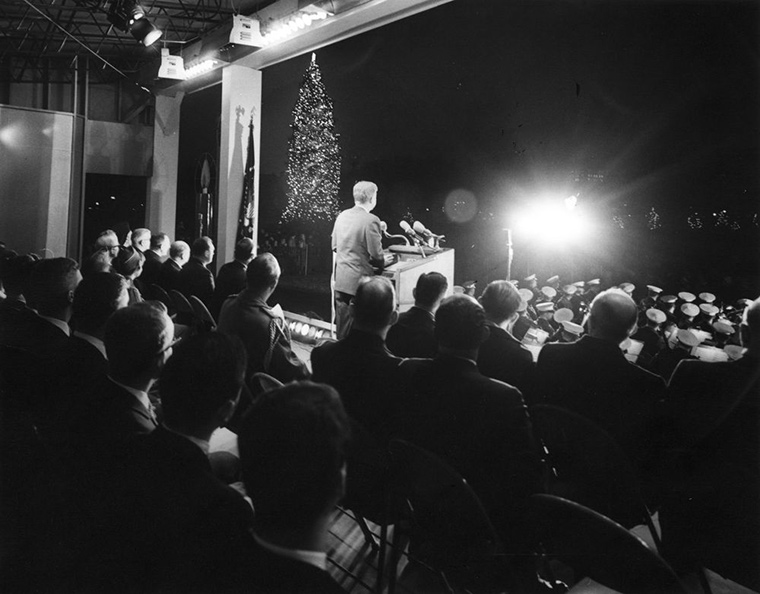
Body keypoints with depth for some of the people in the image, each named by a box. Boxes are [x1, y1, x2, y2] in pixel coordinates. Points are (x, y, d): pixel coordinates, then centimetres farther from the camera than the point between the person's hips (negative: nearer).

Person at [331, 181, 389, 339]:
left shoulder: (342, 216, 5)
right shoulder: (371, 220, -15)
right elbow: (375, 254, -14)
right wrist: (382, 263, 7)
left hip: (340, 280, 6)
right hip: (359, 280, -6)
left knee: (342, 325, 14)